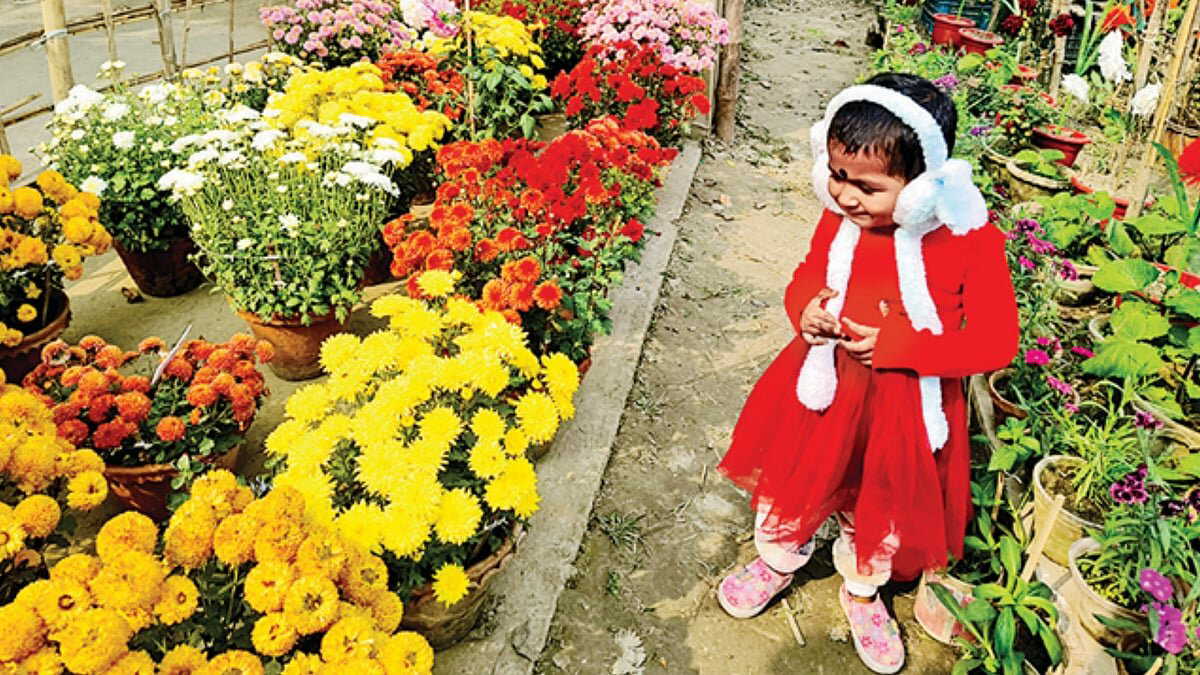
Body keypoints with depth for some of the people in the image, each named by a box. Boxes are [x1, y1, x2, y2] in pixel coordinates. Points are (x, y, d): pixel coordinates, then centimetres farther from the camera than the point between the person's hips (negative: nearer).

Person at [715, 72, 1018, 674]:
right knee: (792, 480, 21)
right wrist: (806, 308, -17)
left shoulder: (971, 242, -22)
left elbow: (995, 343, -18)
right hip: (822, 392, 2)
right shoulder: (838, 222, -12)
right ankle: (779, 559, 53)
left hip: (904, 409, -2)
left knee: (882, 506, 22)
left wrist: (895, 346, -27)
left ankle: (862, 590, 53)